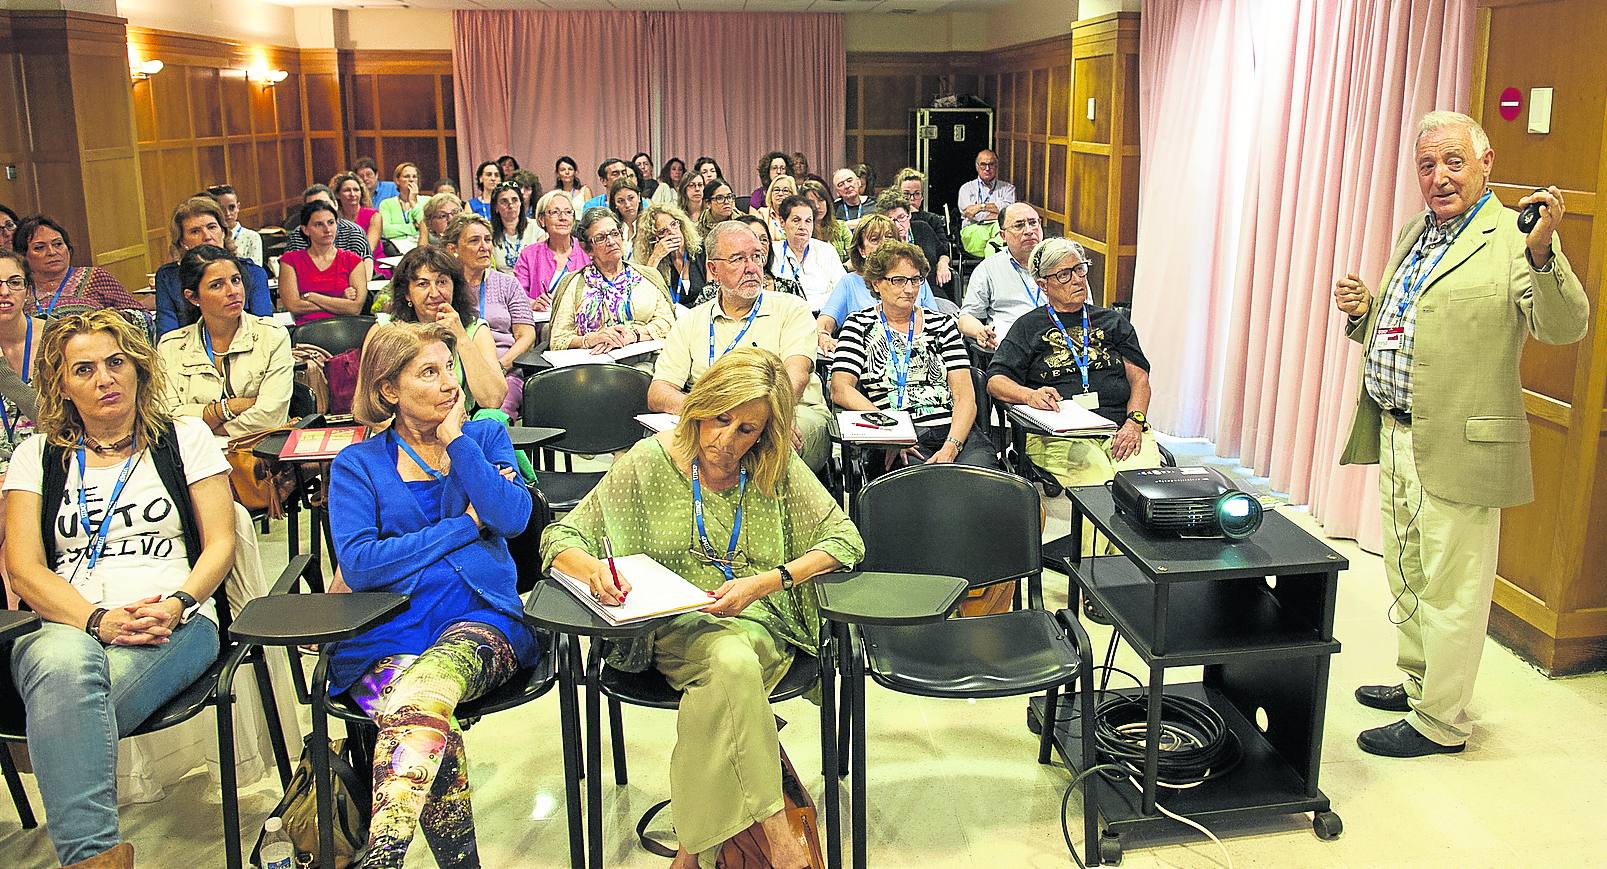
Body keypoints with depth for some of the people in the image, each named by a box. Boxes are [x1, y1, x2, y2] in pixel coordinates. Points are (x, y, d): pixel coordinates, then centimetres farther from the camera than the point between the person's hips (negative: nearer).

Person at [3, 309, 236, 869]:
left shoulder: (185, 438, 16)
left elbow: (221, 544, 9)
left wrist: (175, 605, -12)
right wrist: (98, 620, -13)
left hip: (172, 627, -1)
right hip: (66, 627, 1)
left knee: (64, 708, -33)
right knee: (66, 664, -37)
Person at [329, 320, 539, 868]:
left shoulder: (485, 436, 16)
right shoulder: (357, 465, 11)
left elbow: (513, 517, -3)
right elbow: (358, 564, -5)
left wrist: (456, 440, -1)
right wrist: (464, 526, -2)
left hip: (480, 619, 0)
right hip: (385, 636, 0)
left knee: (423, 691, -36)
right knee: (438, 738, -33)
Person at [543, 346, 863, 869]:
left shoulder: (779, 472, 0)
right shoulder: (651, 462, -2)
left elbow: (845, 540, -3)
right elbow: (561, 538, 0)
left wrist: (765, 582, -18)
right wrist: (592, 567, -26)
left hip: (760, 625, 1)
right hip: (673, 626, -1)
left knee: (724, 678, -35)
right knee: (733, 662, -36)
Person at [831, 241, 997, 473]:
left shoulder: (942, 324, 17)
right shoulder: (860, 324, 13)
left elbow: (965, 396, 7)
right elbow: (840, 389, -2)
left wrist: (951, 448, -12)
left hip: (956, 430, 2)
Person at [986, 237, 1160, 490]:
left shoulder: (1113, 321, 23)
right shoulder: (1028, 326, 15)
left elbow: (1139, 378, 15)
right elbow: (996, 380, 5)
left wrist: (1134, 422, -5)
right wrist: (1030, 396, -16)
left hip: (1119, 426, 3)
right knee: (1096, 485, -30)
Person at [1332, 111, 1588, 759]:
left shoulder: (1511, 238, -11)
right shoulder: (1414, 235, 14)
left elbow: (1565, 327, -23)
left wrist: (1543, 250, -37)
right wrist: (1362, 312, 2)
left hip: (1458, 449, -8)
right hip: (1394, 438, 8)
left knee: (1449, 590, 4)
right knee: (1406, 576, 21)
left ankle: (1440, 722, 17)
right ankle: (1417, 683, 39)